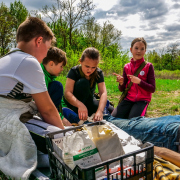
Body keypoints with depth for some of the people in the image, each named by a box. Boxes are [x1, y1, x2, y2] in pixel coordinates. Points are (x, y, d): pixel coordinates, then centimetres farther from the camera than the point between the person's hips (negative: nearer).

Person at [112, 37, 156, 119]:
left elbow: (152, 89, -6)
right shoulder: (126, 67, 6)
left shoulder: (148, 66, -2)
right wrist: (121, 83, -14)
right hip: (128, 98, 3)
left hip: (142, 99, -2)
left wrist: (139, 81, -21)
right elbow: (122, 89, 9)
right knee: (114, 117, -16)